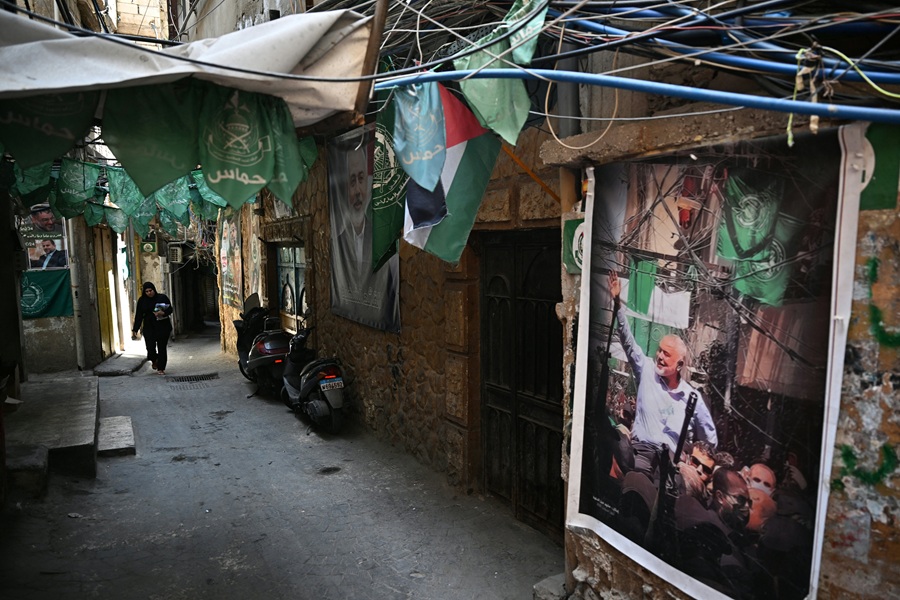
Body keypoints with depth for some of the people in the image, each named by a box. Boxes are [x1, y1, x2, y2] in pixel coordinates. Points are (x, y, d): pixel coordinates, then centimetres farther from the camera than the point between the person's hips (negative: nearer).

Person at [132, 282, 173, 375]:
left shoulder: (162, 298, 0)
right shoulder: (142, 300, 3)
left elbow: (170, 309, 2)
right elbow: (138, 316, 3)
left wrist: (163, 313, -20)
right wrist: (135, 330, 1)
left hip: (163, 327, -1)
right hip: (149, 328, 1)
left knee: (162, 348, 0)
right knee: (150, 347, -10)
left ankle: (161, 368, 14)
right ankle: (154, 361, 24)